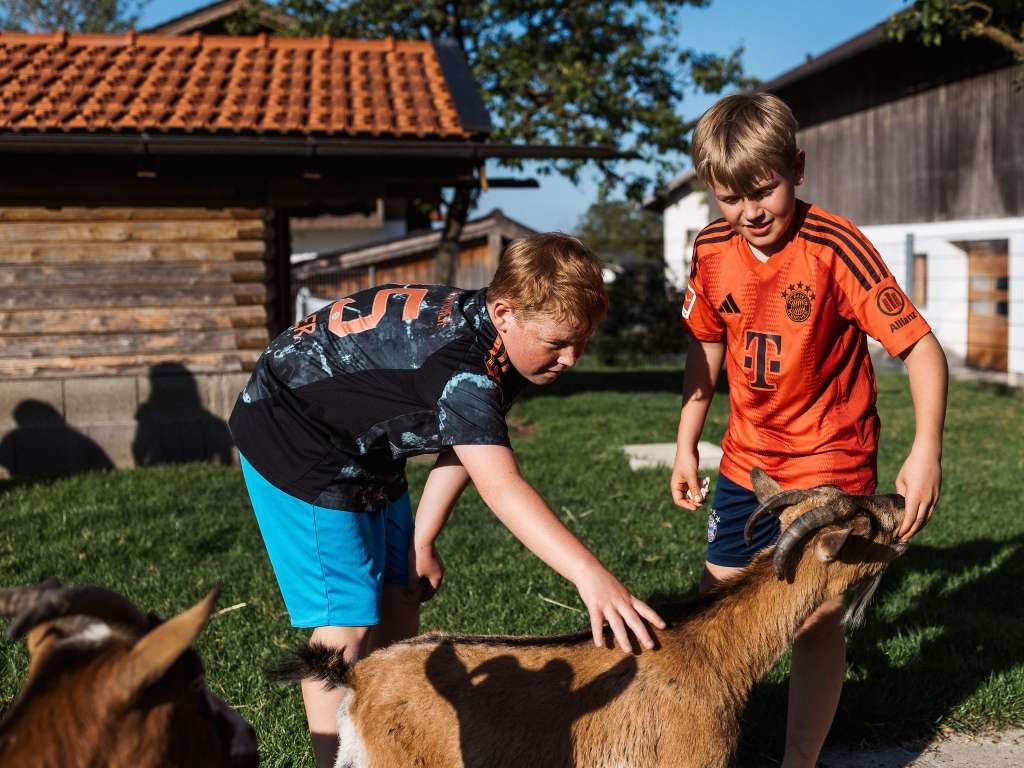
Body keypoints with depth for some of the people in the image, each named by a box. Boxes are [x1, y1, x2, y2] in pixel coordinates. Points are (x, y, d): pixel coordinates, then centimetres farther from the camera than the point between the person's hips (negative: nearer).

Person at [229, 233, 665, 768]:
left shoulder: (503, 341, -7)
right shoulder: (460, 359, -36)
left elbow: (464, 445, 2)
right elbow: (499, 485, -47)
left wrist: (420, 543, 0)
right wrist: (589, 573, -56)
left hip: (366, 452, 9)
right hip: (294, 438, -9)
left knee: (398, 610, 9)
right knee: (347, 623, -11)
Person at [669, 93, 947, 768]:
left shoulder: (835, 247, -22)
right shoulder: (712, 250, -5)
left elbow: (920, 344, -24)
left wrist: (927, 449, -35)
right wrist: (687, 445, 10)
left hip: (831, 461, -5)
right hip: (748, 457, 6)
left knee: (817, 618, -2)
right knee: (718, 601, 14)